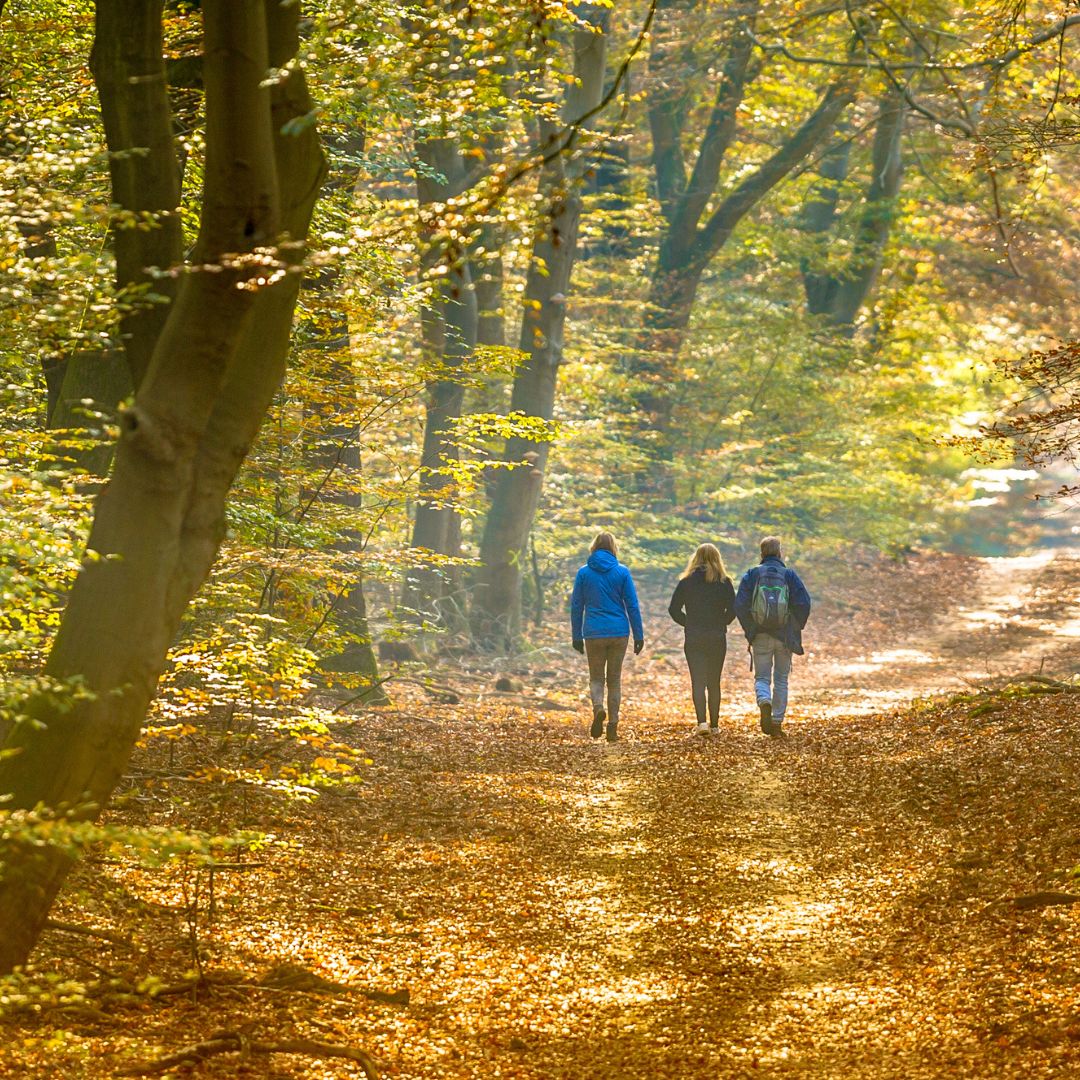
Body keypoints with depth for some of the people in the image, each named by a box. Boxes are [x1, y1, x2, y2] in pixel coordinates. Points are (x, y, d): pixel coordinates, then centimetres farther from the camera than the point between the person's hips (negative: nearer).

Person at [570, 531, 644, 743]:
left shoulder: (584, 573, 0)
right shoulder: (622, 572, -1)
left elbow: (576, 607, 3)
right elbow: (632, 606, -1)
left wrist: (577, 636, 10)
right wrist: (639, 636, 4)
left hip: (594, 633, 0)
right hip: (619, 631, 0)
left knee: (596, 678, 10)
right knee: (614, 679, 10)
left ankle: (598, 708, -20)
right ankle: (613, 726, 6)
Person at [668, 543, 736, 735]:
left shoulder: (687, 582, -1)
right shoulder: (724, 582, -1)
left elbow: (673, 609, -2)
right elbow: (732, 610, -6)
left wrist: (688, 624, 10)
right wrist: (720, 624, 9)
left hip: (693, 640, -1)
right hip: (717, 639, 1)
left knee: (698, 682, -2)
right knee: (714, 683, 11)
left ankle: (702, 721, -19)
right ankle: (714, 725, 13)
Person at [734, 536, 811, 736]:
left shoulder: (751, 575, 0)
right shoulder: (789, 575, -1)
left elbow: (740, 605, -6)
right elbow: (804, 603, -8)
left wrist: (749, 630, 6)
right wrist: (796, 628, 5)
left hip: (760, 636, 0)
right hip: (785, 636, 0)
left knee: (762, 677, 7)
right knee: (781, 680, 12)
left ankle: (765, 702, -24)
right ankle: (777, 722, 9)